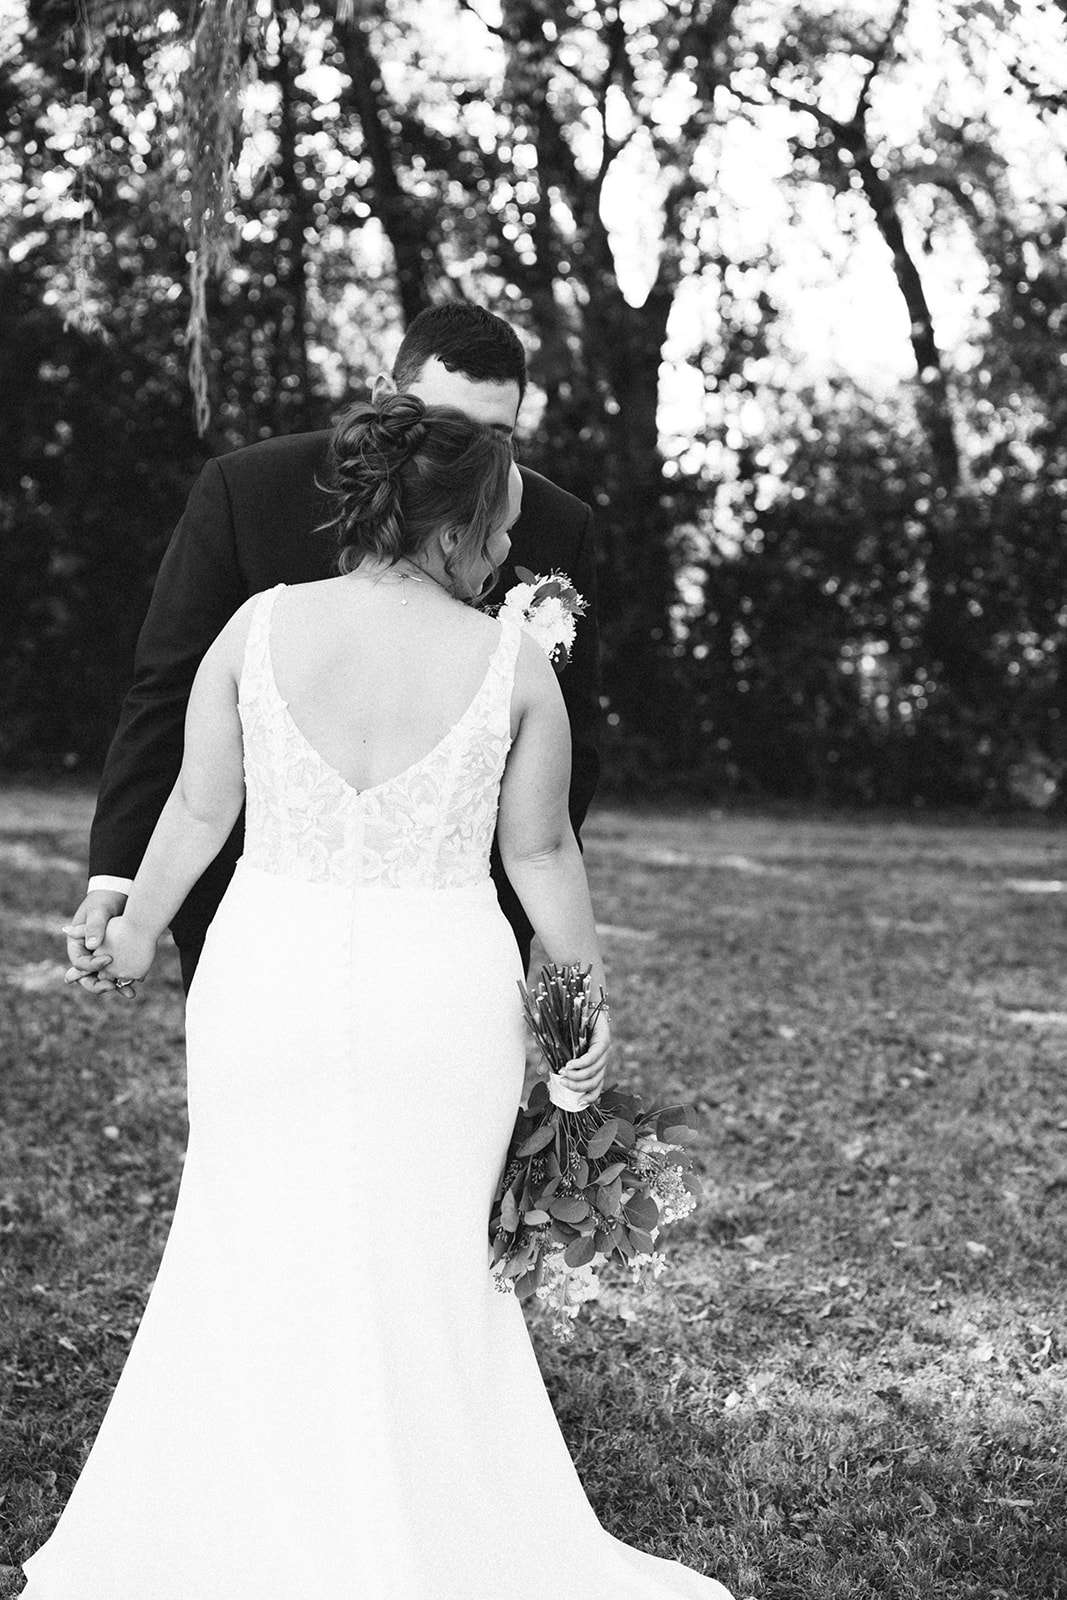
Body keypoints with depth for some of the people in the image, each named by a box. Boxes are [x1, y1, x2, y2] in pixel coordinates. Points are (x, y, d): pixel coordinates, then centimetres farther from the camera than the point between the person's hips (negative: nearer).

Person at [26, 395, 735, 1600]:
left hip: (270, 977, 1)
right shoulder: (513, 663, -6)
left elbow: (198, 810, 3)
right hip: (441, 995, -1)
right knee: (425, 1268, 14)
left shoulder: (258, 628, -4)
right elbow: (540, 851, 2)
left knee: (247, 1256, 16)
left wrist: (137, 933, 20)